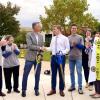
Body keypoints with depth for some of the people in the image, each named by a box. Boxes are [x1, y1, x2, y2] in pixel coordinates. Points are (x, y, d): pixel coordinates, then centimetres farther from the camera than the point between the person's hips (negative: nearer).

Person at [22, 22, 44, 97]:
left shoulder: (41, 36, 10)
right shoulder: (29, 35, -4)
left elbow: (42, 47, 12)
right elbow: (30, 46, -14)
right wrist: (39, 48, -15)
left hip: (38, 58, 4)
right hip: (30, 57, -4)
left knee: (37, 74, 8)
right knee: (25, 74, -2)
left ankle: (36, 89, 22)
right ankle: (24, 90, 12)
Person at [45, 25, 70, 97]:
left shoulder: (65, 38, -5)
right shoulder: (53, 38, 11)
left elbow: (68, 48, -7)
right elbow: (51, 48, 12)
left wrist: (62, 52, -23)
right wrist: (45, 48, -4)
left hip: (61, 57, -5)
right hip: (54, 57, 5)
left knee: (61, 74, 6)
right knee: (53, 73, 10)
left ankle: (61, 90, 20)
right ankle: (53, 89, 23)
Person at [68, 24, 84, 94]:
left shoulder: (80, 37, 3)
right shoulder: (68, 38, 8)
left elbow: (82, 46, -2)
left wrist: (76, 44, -17)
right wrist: (71, 45, -14)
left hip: (78, 57, -2)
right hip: (71, 57, 2)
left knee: (79, 72, -4)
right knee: (71, 72, 9)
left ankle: (80, 88, 1)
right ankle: (73, 86, 20)